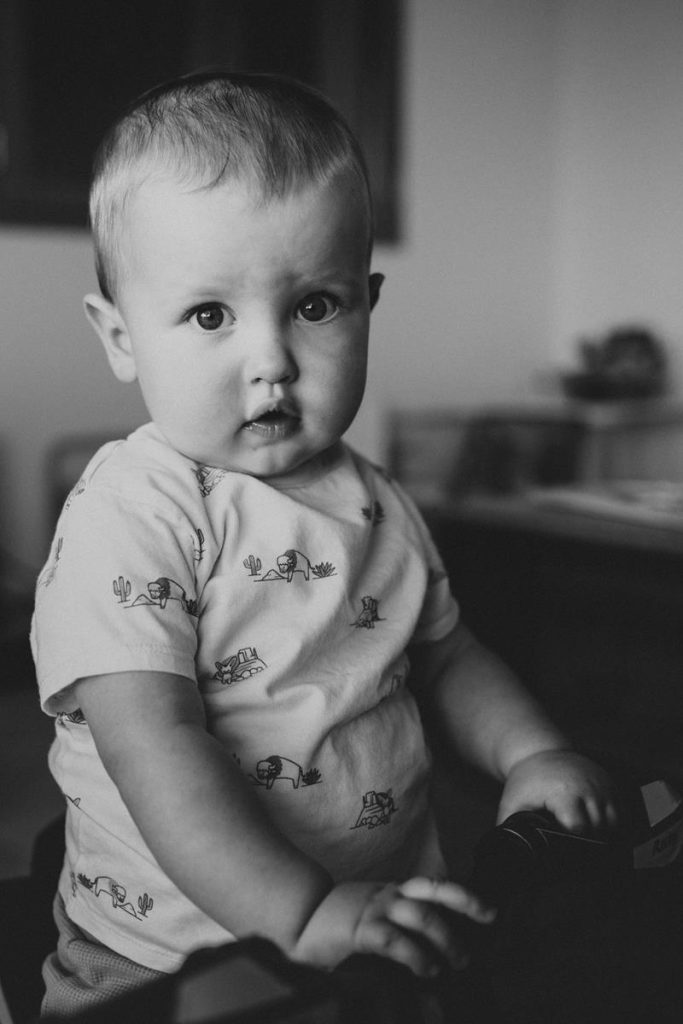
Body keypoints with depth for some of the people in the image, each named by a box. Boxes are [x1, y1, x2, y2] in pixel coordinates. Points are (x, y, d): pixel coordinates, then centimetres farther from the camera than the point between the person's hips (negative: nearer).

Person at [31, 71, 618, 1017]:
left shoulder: (372, 502, 6)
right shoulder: (126, 518, -17)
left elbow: (445, 654, 18)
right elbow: (153, 743, -25)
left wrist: (532, 753, 2)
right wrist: (301, 912, -31)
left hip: (393, 917, 5)